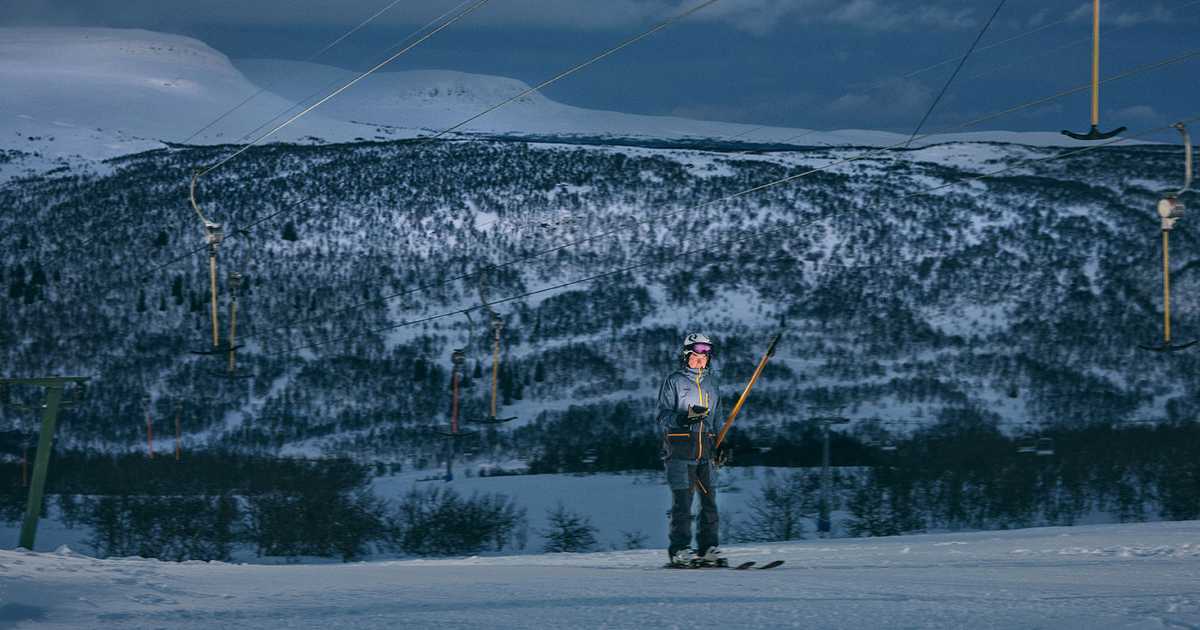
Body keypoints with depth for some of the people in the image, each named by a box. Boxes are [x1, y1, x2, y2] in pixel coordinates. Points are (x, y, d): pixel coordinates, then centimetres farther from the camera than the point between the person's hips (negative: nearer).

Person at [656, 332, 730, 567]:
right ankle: (680, 550, -7)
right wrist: (685, 417, -23)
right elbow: (663, 417, -6)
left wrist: (719, 444, 17)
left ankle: (708, 548, 7)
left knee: (709, 501, 2)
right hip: (680, 450, -6)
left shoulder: (710, 384, 19)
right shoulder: (674, 381, 0)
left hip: (705, 450, 6)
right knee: (683, 501, -10)